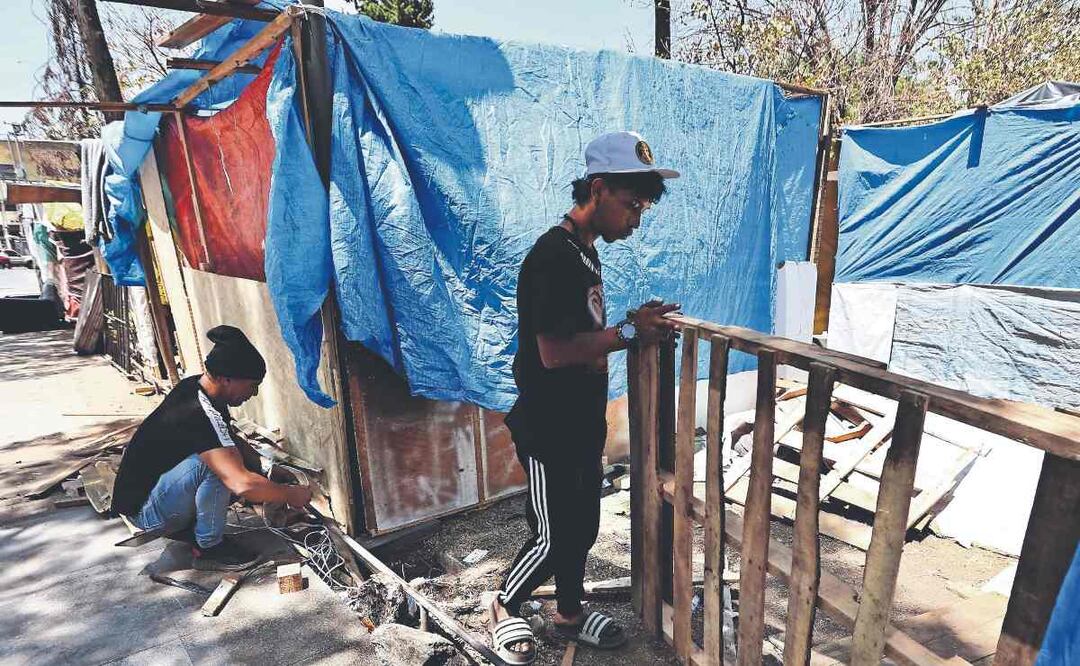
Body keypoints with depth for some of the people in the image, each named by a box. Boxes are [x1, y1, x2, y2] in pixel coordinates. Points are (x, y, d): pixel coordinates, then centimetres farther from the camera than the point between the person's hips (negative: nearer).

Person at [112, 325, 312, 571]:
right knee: (216, 464, -30)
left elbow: (231, 439, 12)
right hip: (144, 510, -9)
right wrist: (291, 494, -23)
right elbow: (243, 484, -40)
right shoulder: (200, 415, -32)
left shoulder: (194, 385, -4)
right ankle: (209, 548, -11)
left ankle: (186, 525, 9)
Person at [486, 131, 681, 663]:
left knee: (582, 526, 21)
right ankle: (503, 606, 33)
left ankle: (570, 611, 43)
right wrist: (629, 332, -22)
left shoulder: (586, 250, 9)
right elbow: (554, 352, -28)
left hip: (583, 424, 9)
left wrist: (639, 327, 5)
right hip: (548, 430, -9)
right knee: (553, 537, 7)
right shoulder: (552, 256, -23)